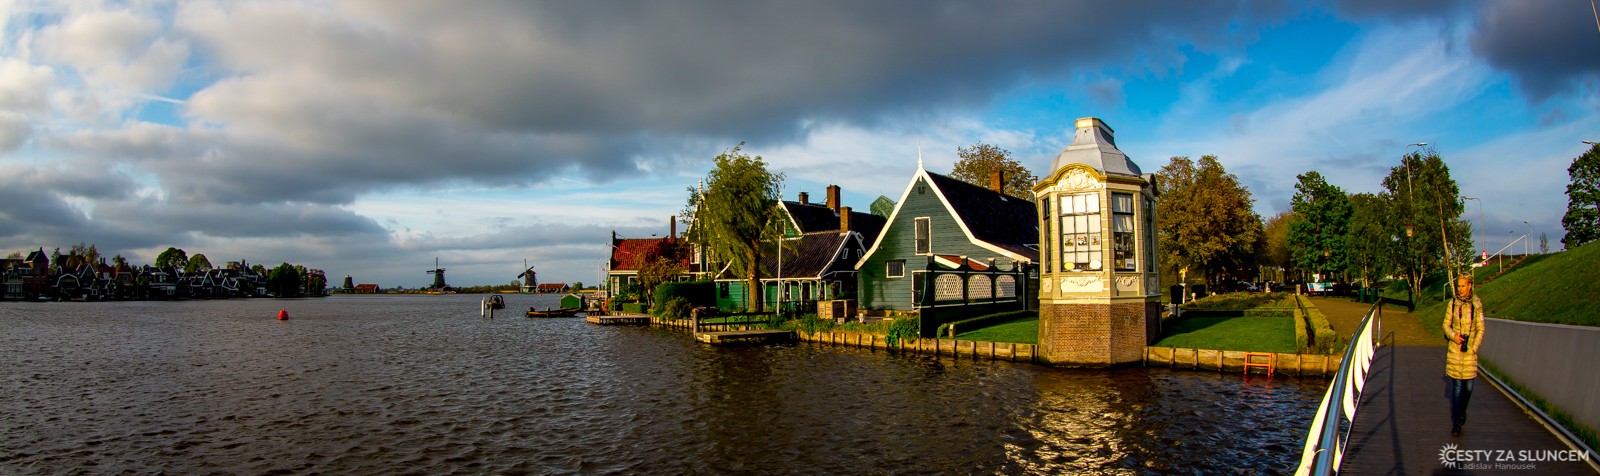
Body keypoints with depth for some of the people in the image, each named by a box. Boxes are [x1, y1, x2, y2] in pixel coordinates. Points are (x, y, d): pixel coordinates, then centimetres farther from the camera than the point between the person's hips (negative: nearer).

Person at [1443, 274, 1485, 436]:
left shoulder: (1476, 304, -3)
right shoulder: (1452, 303, 1)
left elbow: (1480, 329, 0)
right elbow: (1446, 325, 7)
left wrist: (1473, 348, -7)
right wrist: (1453, 336, -12)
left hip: (1470, 350, 0)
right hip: (1454, 349, 0)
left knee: (1468, 387, 7)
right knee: (1456, 387, 0)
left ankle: (1462, 411, 36)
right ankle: (1456, 423, 3)